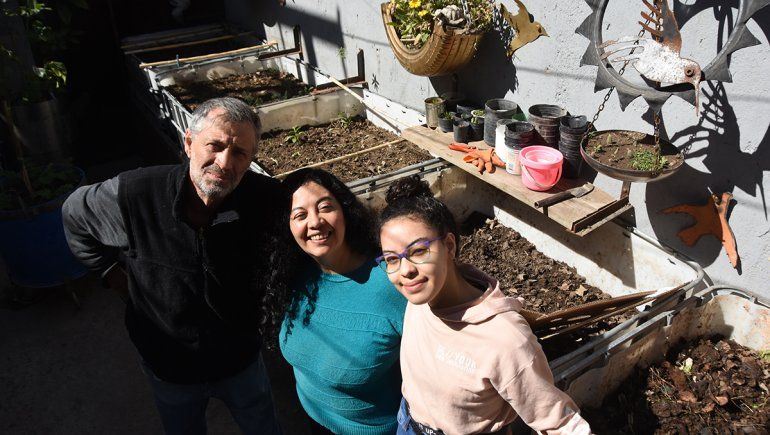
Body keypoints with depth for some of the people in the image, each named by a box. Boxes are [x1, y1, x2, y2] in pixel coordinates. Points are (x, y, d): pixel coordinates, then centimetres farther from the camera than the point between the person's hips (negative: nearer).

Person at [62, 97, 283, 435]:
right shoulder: (133, 194, -26)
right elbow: (75, 215, -4)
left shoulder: (266, 199, -26)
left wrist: (268, 293, -7)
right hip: (168, 366, 0)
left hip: (242, 361, 0)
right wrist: (116, 276, -4)